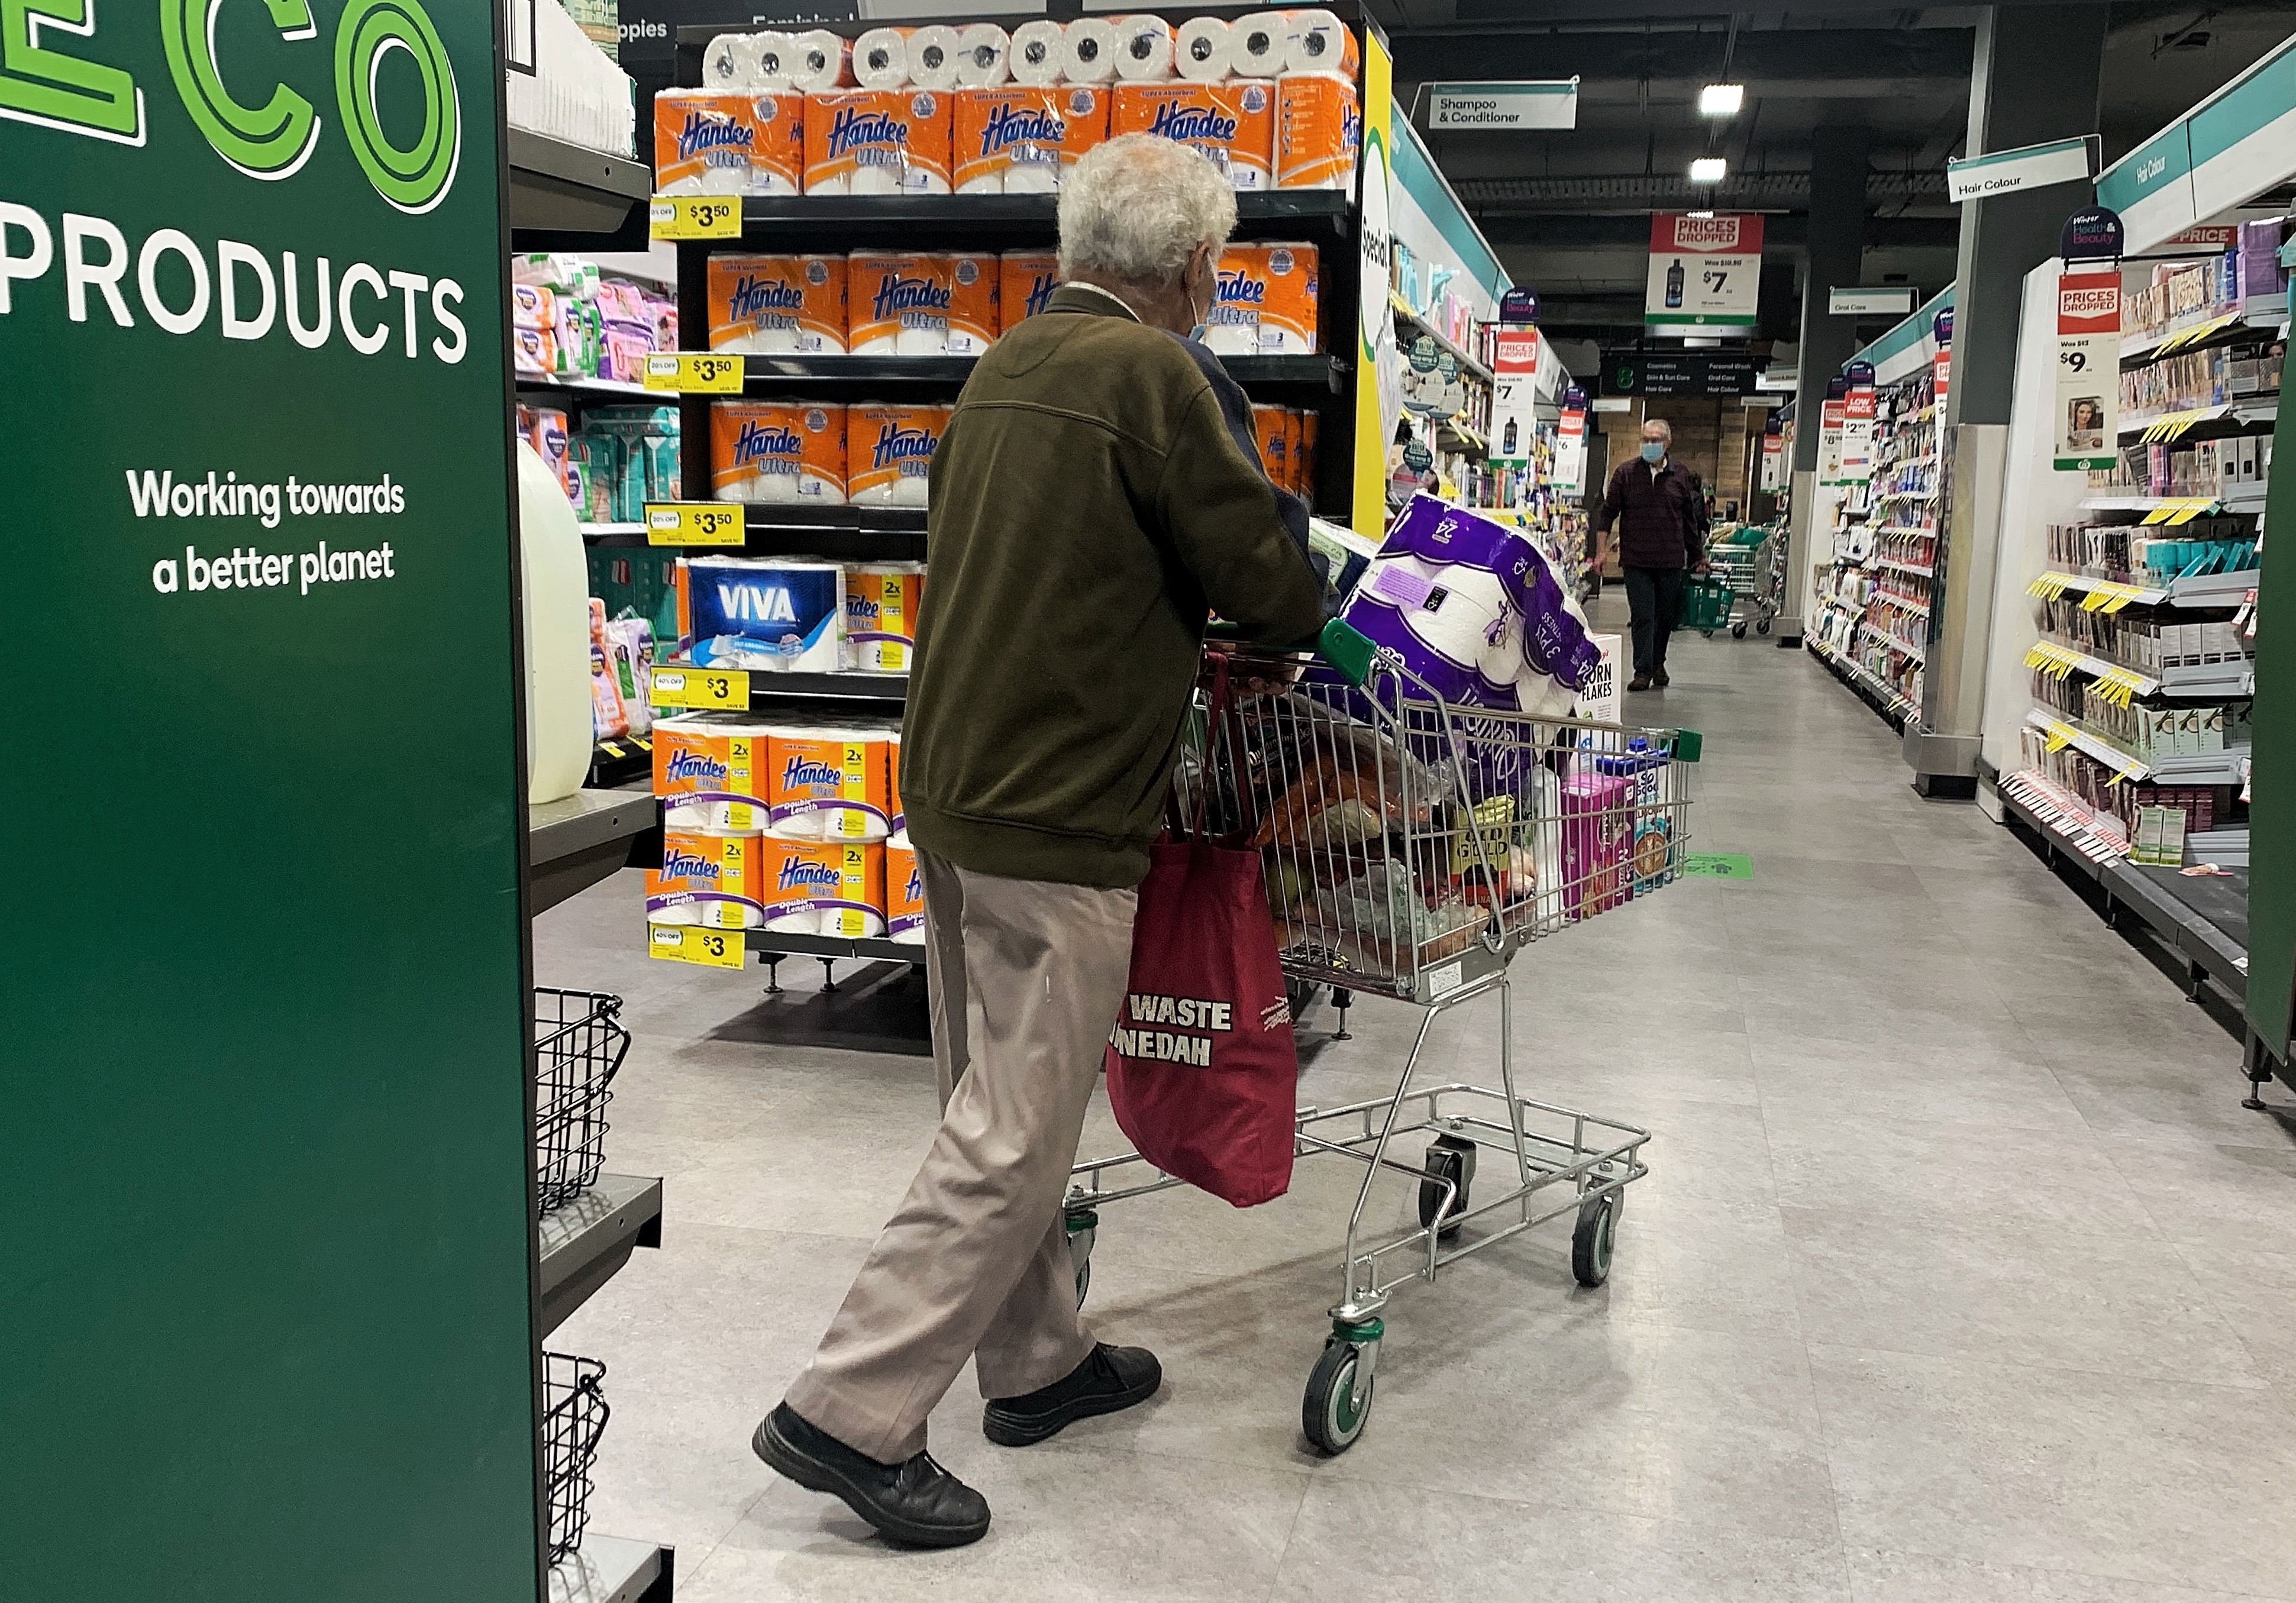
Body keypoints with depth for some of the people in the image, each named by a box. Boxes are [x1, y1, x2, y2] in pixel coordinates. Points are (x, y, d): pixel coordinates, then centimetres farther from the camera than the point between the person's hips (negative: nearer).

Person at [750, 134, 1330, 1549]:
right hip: (1061, 819, -9)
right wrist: (1311, 607, 13)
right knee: (1013, 1141, 0)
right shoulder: (1155, 374, -14)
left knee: (1000, 1110, 17)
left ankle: (1036, 1362, 32)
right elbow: (1266, 577, -10)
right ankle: (853, 1413, 5)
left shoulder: (1007, 363, 12)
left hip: (952, 788, 9)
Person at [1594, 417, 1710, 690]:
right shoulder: (1625, 472, 0)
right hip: (1636, 560, -2)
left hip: (1671, 561, 2)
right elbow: (1608, 512, 3)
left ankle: (1658, 664, 28)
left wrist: (1698, 556, 15)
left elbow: (1690, 520, 12)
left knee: (1666, 617, 11)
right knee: (1642, 617, -5)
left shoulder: (1682, 476, 5)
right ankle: (1643, 672, -3)